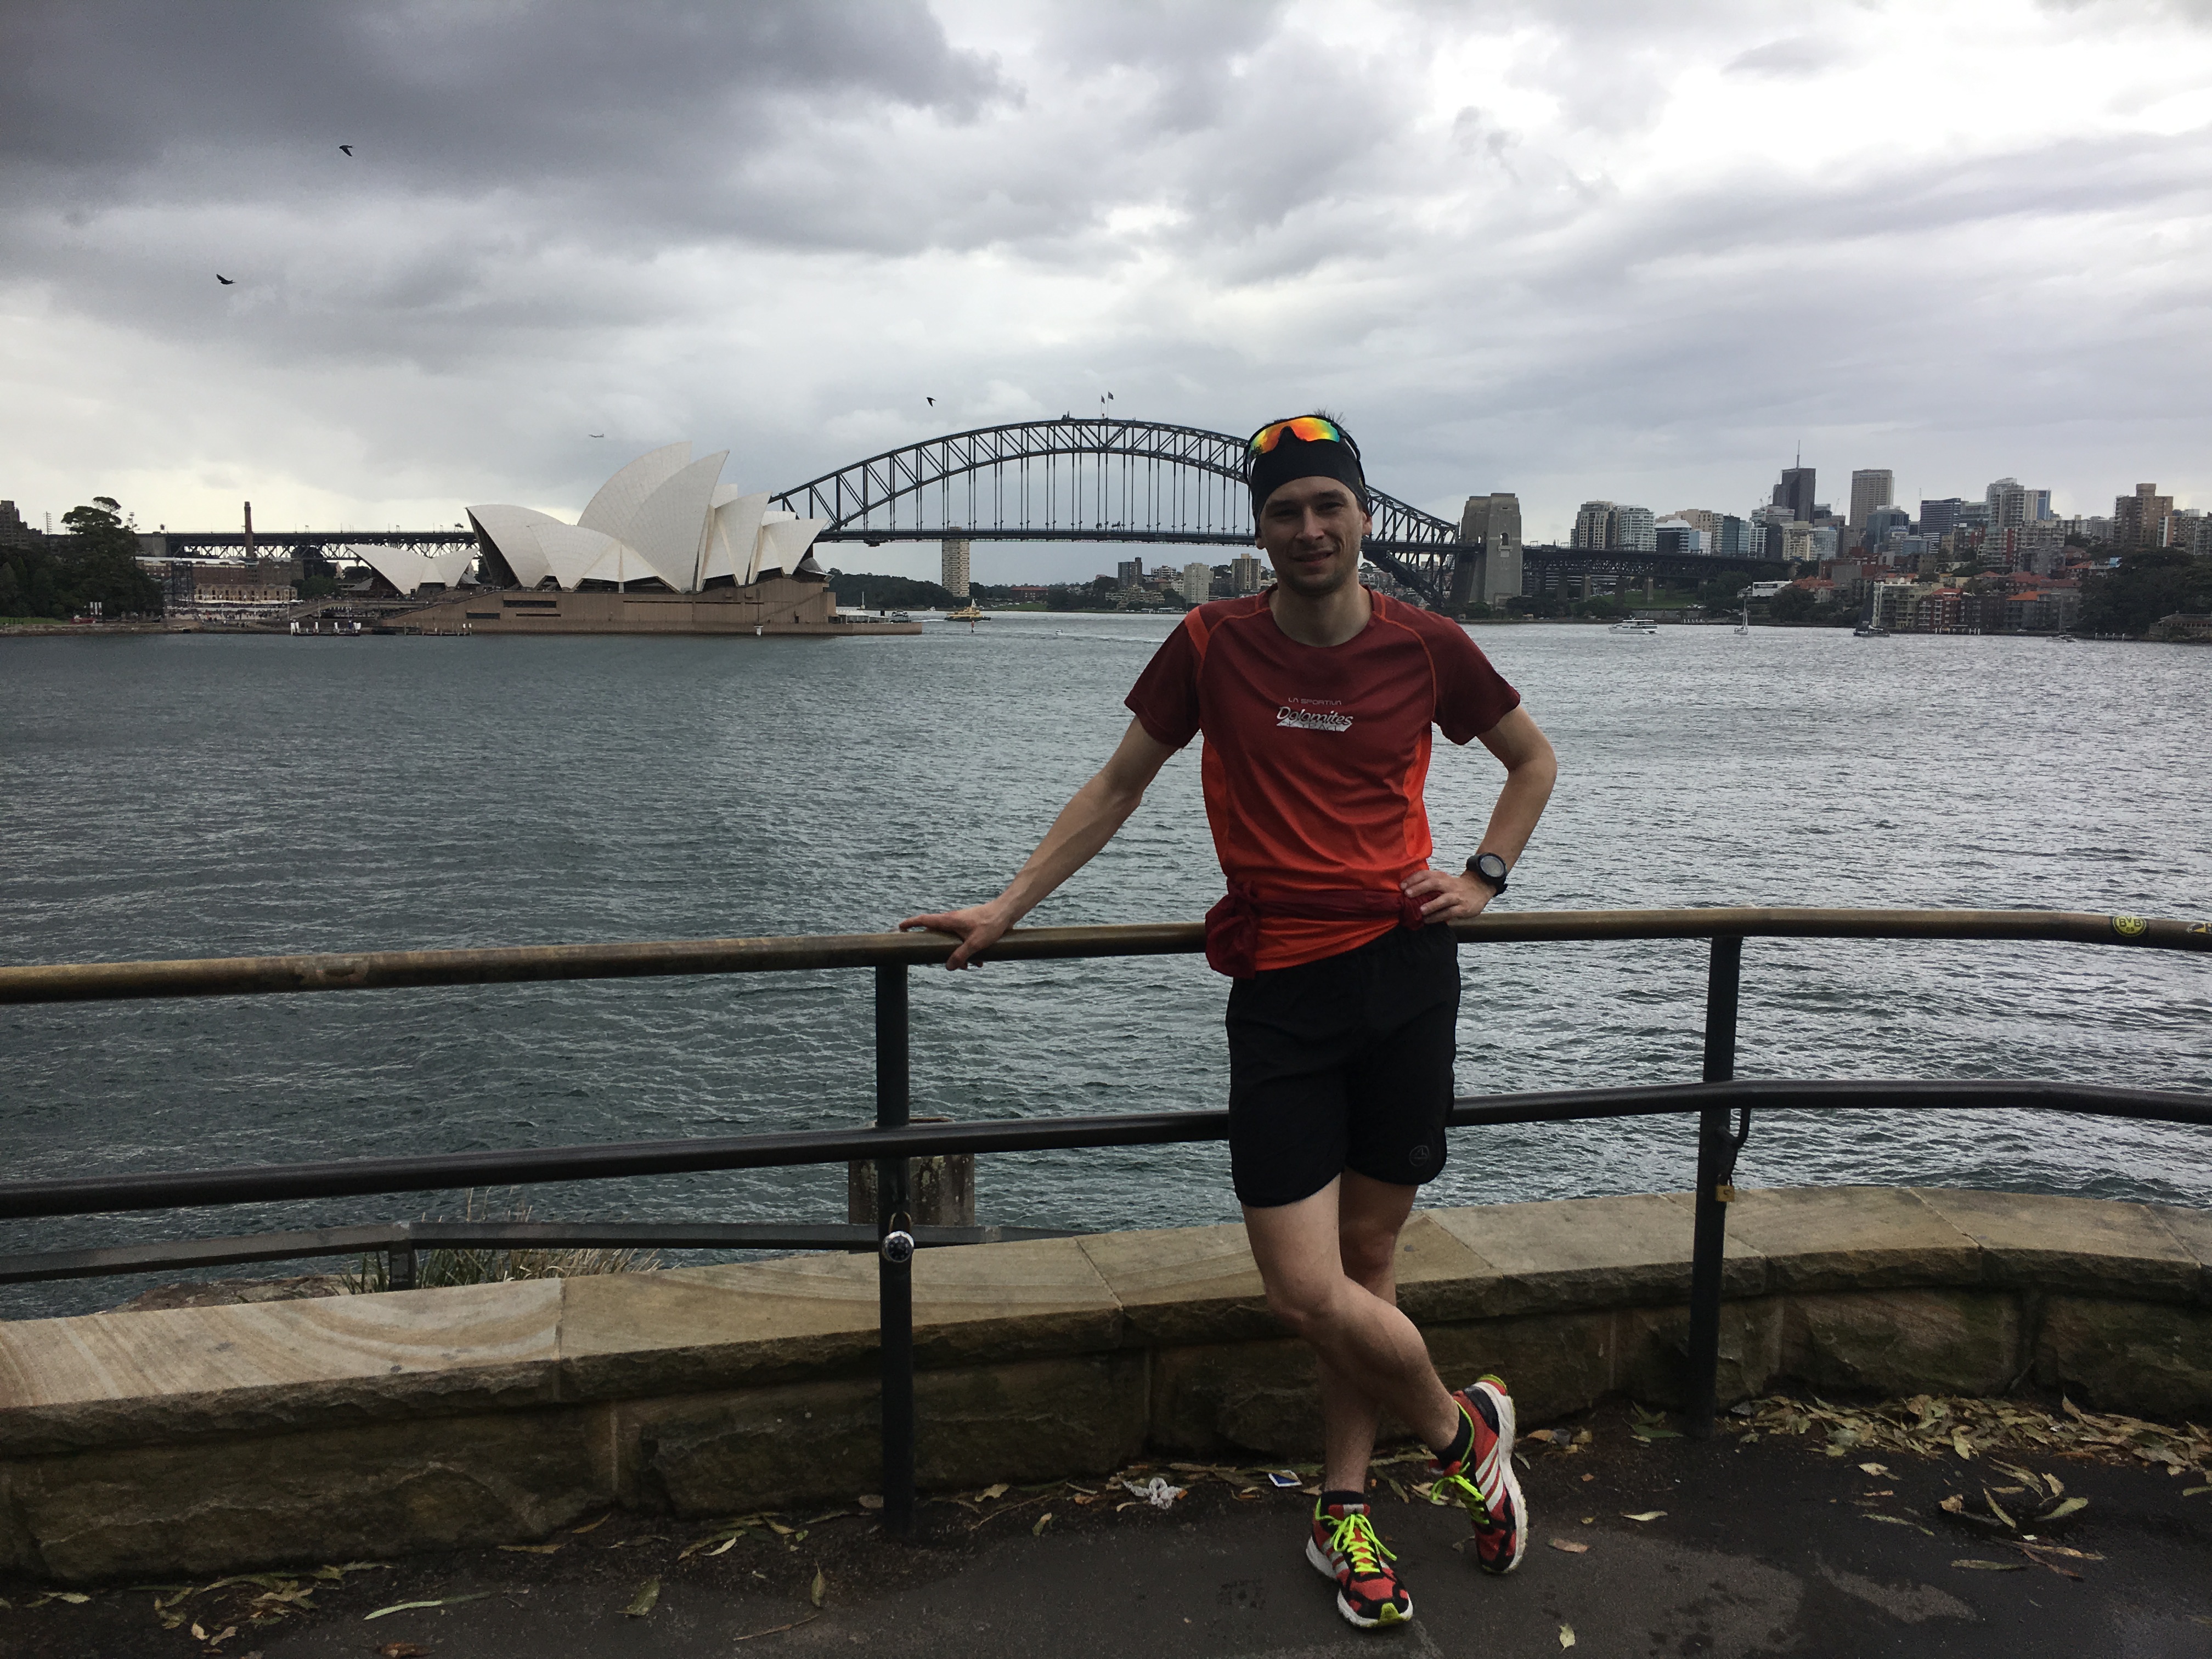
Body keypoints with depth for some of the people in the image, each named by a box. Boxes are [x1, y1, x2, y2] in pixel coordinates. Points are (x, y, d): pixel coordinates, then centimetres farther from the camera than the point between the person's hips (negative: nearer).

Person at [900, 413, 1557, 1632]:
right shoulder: (1211, 646, 0)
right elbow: (1118, 786, 10)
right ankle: (1461, 1430, 23)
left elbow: (1532, 759, 20)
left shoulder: (1426, 647, 3)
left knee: (1365, 1259, 8)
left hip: (1406, 969, 1)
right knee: (1307, 1292, -6)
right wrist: (1005, 908, 8)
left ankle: (1343, 1511, 29)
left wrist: (1485, 877, 6)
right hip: (1278, 990, 0)